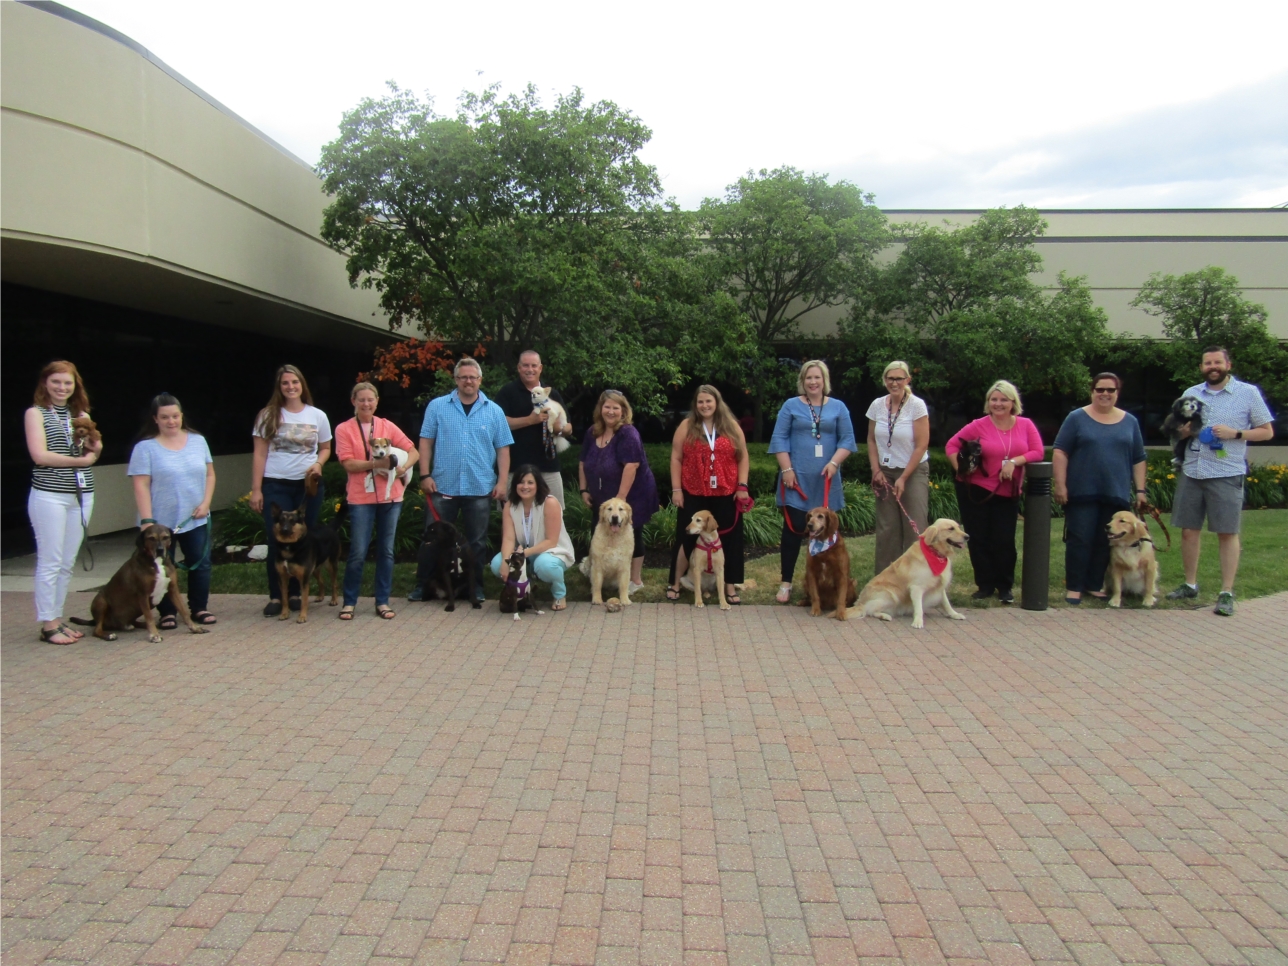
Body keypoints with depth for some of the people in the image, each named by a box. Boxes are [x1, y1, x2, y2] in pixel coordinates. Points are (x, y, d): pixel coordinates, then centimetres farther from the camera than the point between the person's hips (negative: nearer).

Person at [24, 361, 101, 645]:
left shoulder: (81, 414, 15)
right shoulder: (36, 413, 0)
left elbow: (95, 453, 9)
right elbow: (40, 455, -11)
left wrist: (92, 441, -11)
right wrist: (79, 460, -4)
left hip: (82, 496, 5)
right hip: (49, 496, -5)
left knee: (68, 563, 9)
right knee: (50, 562, -4)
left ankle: (58, 618, 17)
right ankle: (48, 625, 2)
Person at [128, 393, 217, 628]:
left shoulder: (198, 441, 6)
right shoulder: (145, 447, -6)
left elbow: (209, 474, 10)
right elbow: (141, 486, -10)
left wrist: (206, 502, -4)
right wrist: (147, 520, -17)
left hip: (196, 520, 3)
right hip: (161, 522, -3)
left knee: (200, 564, 5)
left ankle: (199, 608, 18)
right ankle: (167, 613, 15)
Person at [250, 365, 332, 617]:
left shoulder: (317, 416, 6)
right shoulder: (268, 415, 2)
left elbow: (325, 448, 16)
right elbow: (259, 454, 1)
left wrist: (318, 463, -6)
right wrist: (256, 489, -4)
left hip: (309, 485, 1)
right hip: (275, 485, -1)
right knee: (277, 541, -2)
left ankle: (296, 593, 14)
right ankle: (275, 596, 7)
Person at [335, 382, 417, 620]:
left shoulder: (387, 427, 8)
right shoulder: (344, 429, 1)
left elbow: (412, 451, 7)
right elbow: (349, 464, -8)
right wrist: (376, 463, -19)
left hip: (390, 496, 3)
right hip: (360, 497, -3)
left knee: (386, 551, 7)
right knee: (358, 553, -3)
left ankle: (383, 601, 16)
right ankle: (349, 602, 11)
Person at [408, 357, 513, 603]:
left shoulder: (494, 411, 5)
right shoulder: (437, 406, 3)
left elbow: (503, 448, 4)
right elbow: (426, 442, 3)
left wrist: (502, 481, -3)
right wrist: (425, 475, -5)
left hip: (480, 488, 1)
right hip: (443, 486, 0)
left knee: (477, 542, 8)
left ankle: (476, 588, 20)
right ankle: (423, 585, 16)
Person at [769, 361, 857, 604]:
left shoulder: (838, 407, 9)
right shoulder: (791, 406, 5)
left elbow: (847, 439, 6)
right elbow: (779, 439, 1)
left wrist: (834, 463, -10)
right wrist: (787, 469, -8)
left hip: (825, 479, 2)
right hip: (797, 477, -2)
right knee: (794, 528, -3)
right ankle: (786, 582, 6)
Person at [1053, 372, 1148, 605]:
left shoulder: (1130, 421, 11)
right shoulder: (1077, 418, 1)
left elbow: (1138, 459, 13)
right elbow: (1060, 452, -2)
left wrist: (1140, 490, 7)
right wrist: (1060, 485, -9)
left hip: (1116, 494, 3)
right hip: (1082, 493, -3)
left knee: (1105, 543, 7)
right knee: (1079, 541, -2)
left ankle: (1094, 585, 17)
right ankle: (1074, 587, 5)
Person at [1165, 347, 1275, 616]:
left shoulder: (1248, 392, 0)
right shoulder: (1191, 393, 11)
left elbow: (1267, 431, 2)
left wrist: (1235, 433, -14)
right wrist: (1183, 431, -5)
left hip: (1226, 474, -4)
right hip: (1191, 472, 4)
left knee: (1228, 533, -1)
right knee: (1188, 530, 8)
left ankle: (1227, 593, 5)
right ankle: (1190, 584, 20)